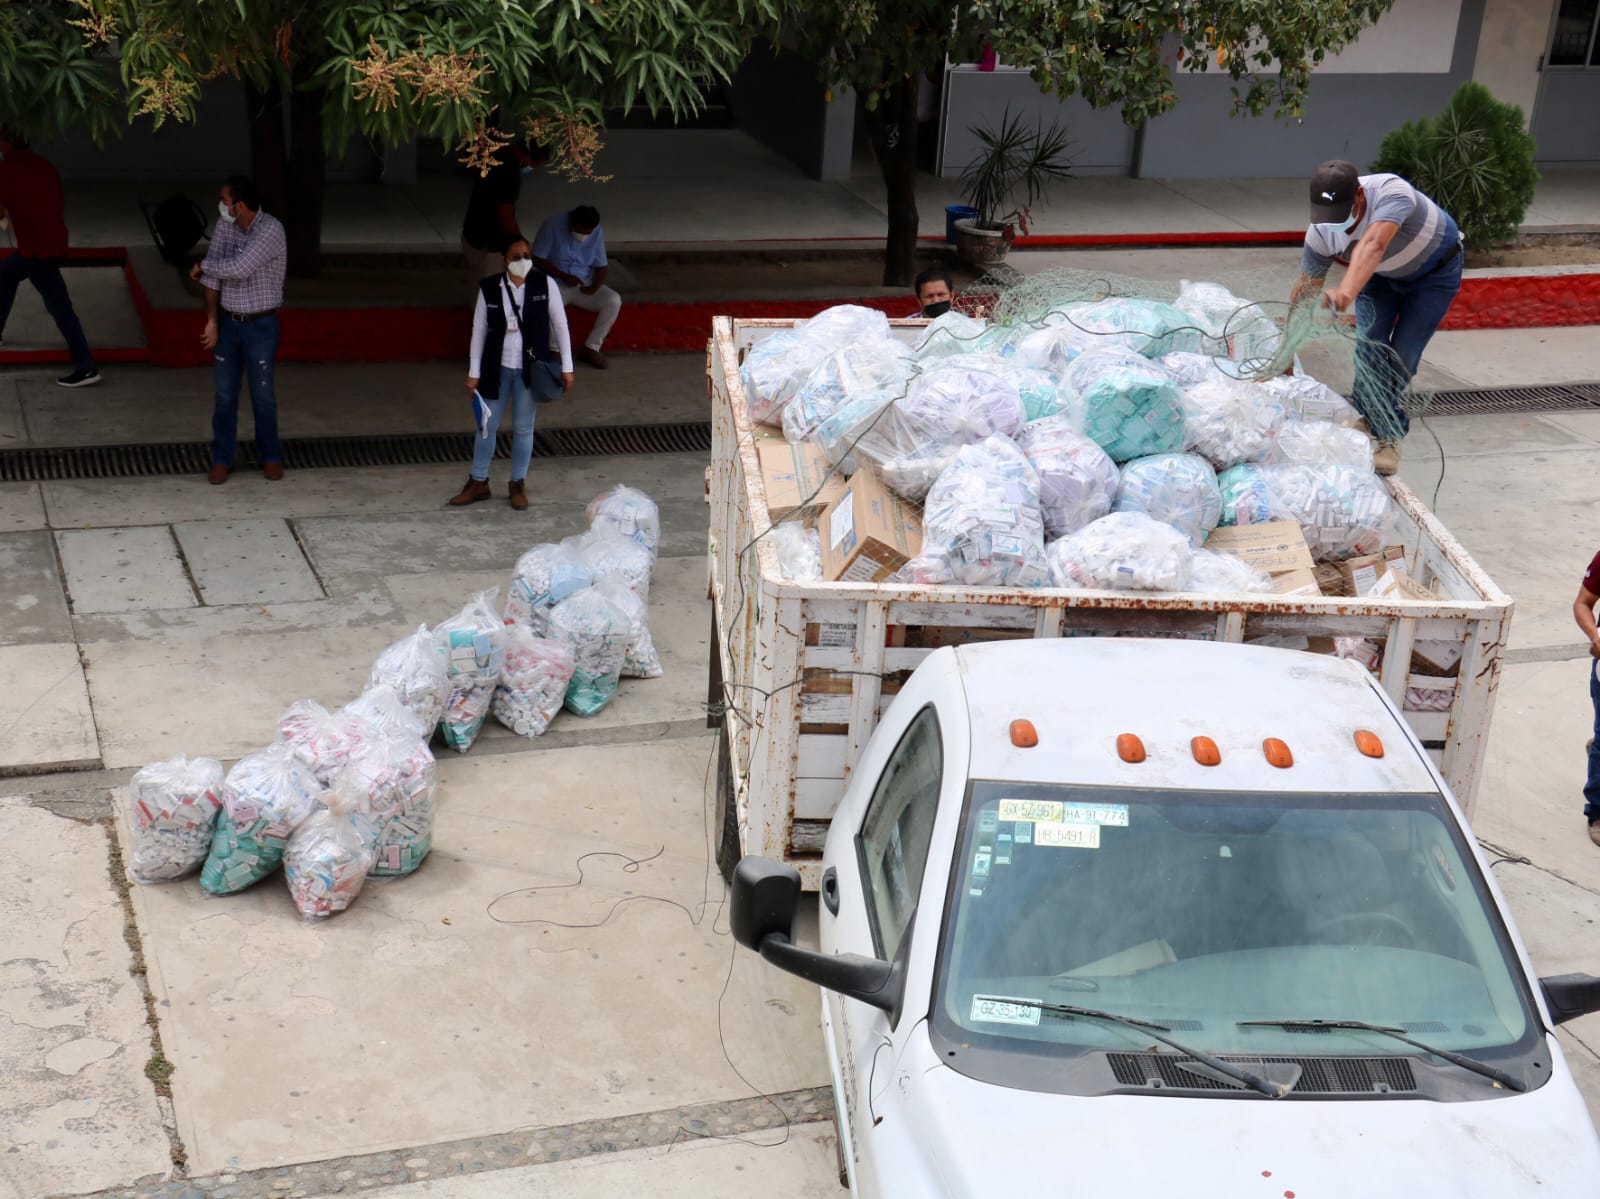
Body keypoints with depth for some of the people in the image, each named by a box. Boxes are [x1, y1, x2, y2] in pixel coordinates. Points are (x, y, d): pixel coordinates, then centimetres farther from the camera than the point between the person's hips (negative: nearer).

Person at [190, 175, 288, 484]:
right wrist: (211, 321, -9)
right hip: (228, 322, 4)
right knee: (225, 395, 8)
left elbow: (238, 269, -27)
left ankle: (270, 456, 24)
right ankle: (222, 459, 18)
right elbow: (213, 276, -4)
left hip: (261, 326, -4)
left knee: (262, 395, 7)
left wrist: (202, 265, -10)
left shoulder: (271, 229, -22)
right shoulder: (224, 226, -3)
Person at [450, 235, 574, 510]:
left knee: (523, 427, 9)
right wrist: (473, 372, 0)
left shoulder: (545, 285, -8)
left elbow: (560, 325, -1)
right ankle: (478, 483, 24)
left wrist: (567, 366, -2)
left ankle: (518, 484, 25)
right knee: (487, 425, 9)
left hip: (530, 369, -1)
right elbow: (479, 330, 0)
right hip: (497, 368, 1)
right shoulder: (489, 289, -7)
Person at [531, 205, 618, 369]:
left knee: (614, 301, -22)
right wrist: (564, 276, -24)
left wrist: (595, 286, -21)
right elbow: (538, 260, -11)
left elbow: (601, 266, 1)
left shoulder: (598, 233, -5)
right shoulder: (553, 226, -15)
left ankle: (591, 347, -12)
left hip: (584, 286, 3)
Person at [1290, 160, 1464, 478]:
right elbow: (1306, 287, -18)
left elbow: (1373, 244, -59)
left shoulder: (1392, 192, -43)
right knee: (1370, 348, -12)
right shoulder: (1320, 234, -27)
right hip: (1381, 276, 4)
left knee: (1402, 355, -11)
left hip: (1435, 270, -3)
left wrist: (1347, 291, -76)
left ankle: (1391, 439, 3)